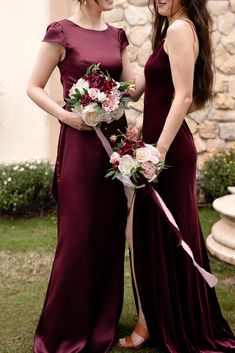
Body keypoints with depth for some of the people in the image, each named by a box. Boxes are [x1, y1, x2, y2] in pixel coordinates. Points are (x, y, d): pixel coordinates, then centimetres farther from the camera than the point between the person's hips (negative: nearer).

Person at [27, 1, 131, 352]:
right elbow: (34, 87, -2)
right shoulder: (61, 32, -4)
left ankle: (103, 322, 26)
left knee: (111, 230, 10)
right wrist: (64, 114, -15)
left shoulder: (117, 35, 13)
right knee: (79, 234, -2)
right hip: (80, 140, -6)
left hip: (116, 136, 6)